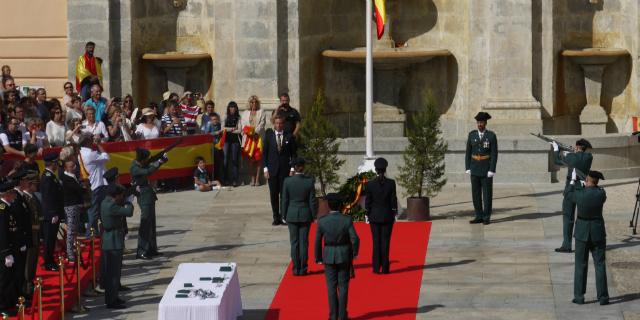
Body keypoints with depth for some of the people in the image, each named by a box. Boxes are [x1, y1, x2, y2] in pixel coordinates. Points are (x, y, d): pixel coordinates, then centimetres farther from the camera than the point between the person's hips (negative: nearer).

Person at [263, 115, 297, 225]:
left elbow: (293, 154, 6)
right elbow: (265, 153, 5)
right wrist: (265, 168, -2)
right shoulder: (268, 135, 5)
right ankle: (276, 217, 9)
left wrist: (292, 168, -3)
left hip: (285, 168, -1)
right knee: (274, 194, 2)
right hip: (272, 169, 1)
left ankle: (284, 216, 3)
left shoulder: (289, 137, 3)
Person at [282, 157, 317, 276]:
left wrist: (284, 216, 6)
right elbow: (312, 201, -6)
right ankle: (303, 269, 8)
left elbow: (285, 200, -5)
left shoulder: (287, 181, -10)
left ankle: (296, 269, 7)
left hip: (292, 215, 0)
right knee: (304, 242, 6)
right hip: (305, 215, 0)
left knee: (294, 242, 7)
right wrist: (313, 215, 6)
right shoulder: (310, 181, -10)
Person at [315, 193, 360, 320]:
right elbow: (355, 239, -15)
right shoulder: (347, 220, -14)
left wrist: (318, 258, 7)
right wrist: (355, 252, 3)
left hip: (329, 256, 0)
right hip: (344, 255, 0)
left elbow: (318, 241, -6)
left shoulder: (322, 221, -11)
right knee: (343, 286, 9)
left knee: (331, 286, 8)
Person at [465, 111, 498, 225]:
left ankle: (486, 217, 7)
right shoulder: (472, 135, 3)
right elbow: (468, 153, 5)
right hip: (475, 169, 4)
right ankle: (479, 216, 13)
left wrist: (492, 171, -16)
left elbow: (494, 154, -10)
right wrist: (468, 168, -1)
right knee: (476, 194, 5)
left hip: (486, 169, -4)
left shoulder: (492, 136, -8)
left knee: (487, 194, 0)